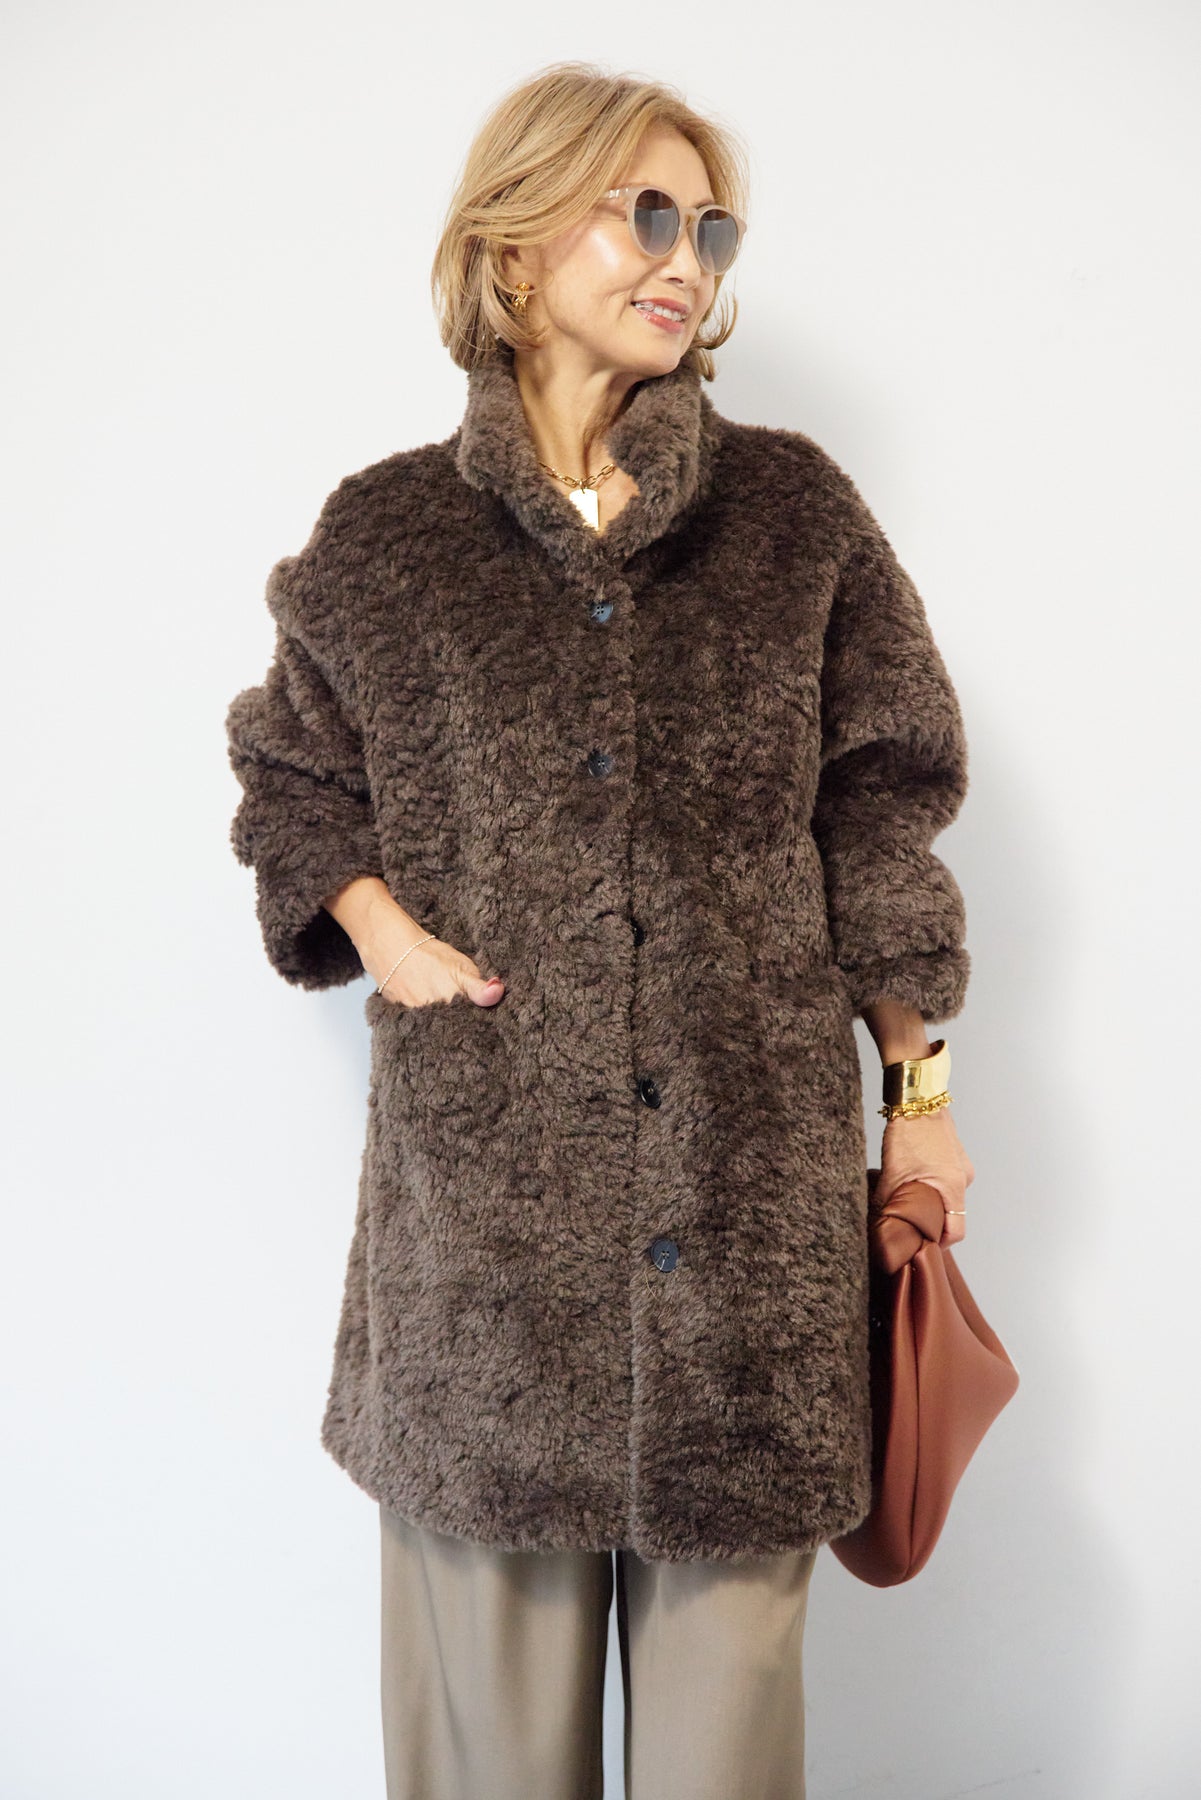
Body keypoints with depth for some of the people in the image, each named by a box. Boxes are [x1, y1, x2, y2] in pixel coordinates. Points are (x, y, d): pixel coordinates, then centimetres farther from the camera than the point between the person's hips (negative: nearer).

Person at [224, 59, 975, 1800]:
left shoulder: (795, 514, 5)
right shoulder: (383, 536, 4)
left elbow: (879, 812, 8)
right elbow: (289, 775, 17)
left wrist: (920, 1088, 8)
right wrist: (375, 924, -1)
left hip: (754, 1173, 1)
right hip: (485, 1175, 0)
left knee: (732, 1631, 9)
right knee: (496, 1660, 10)